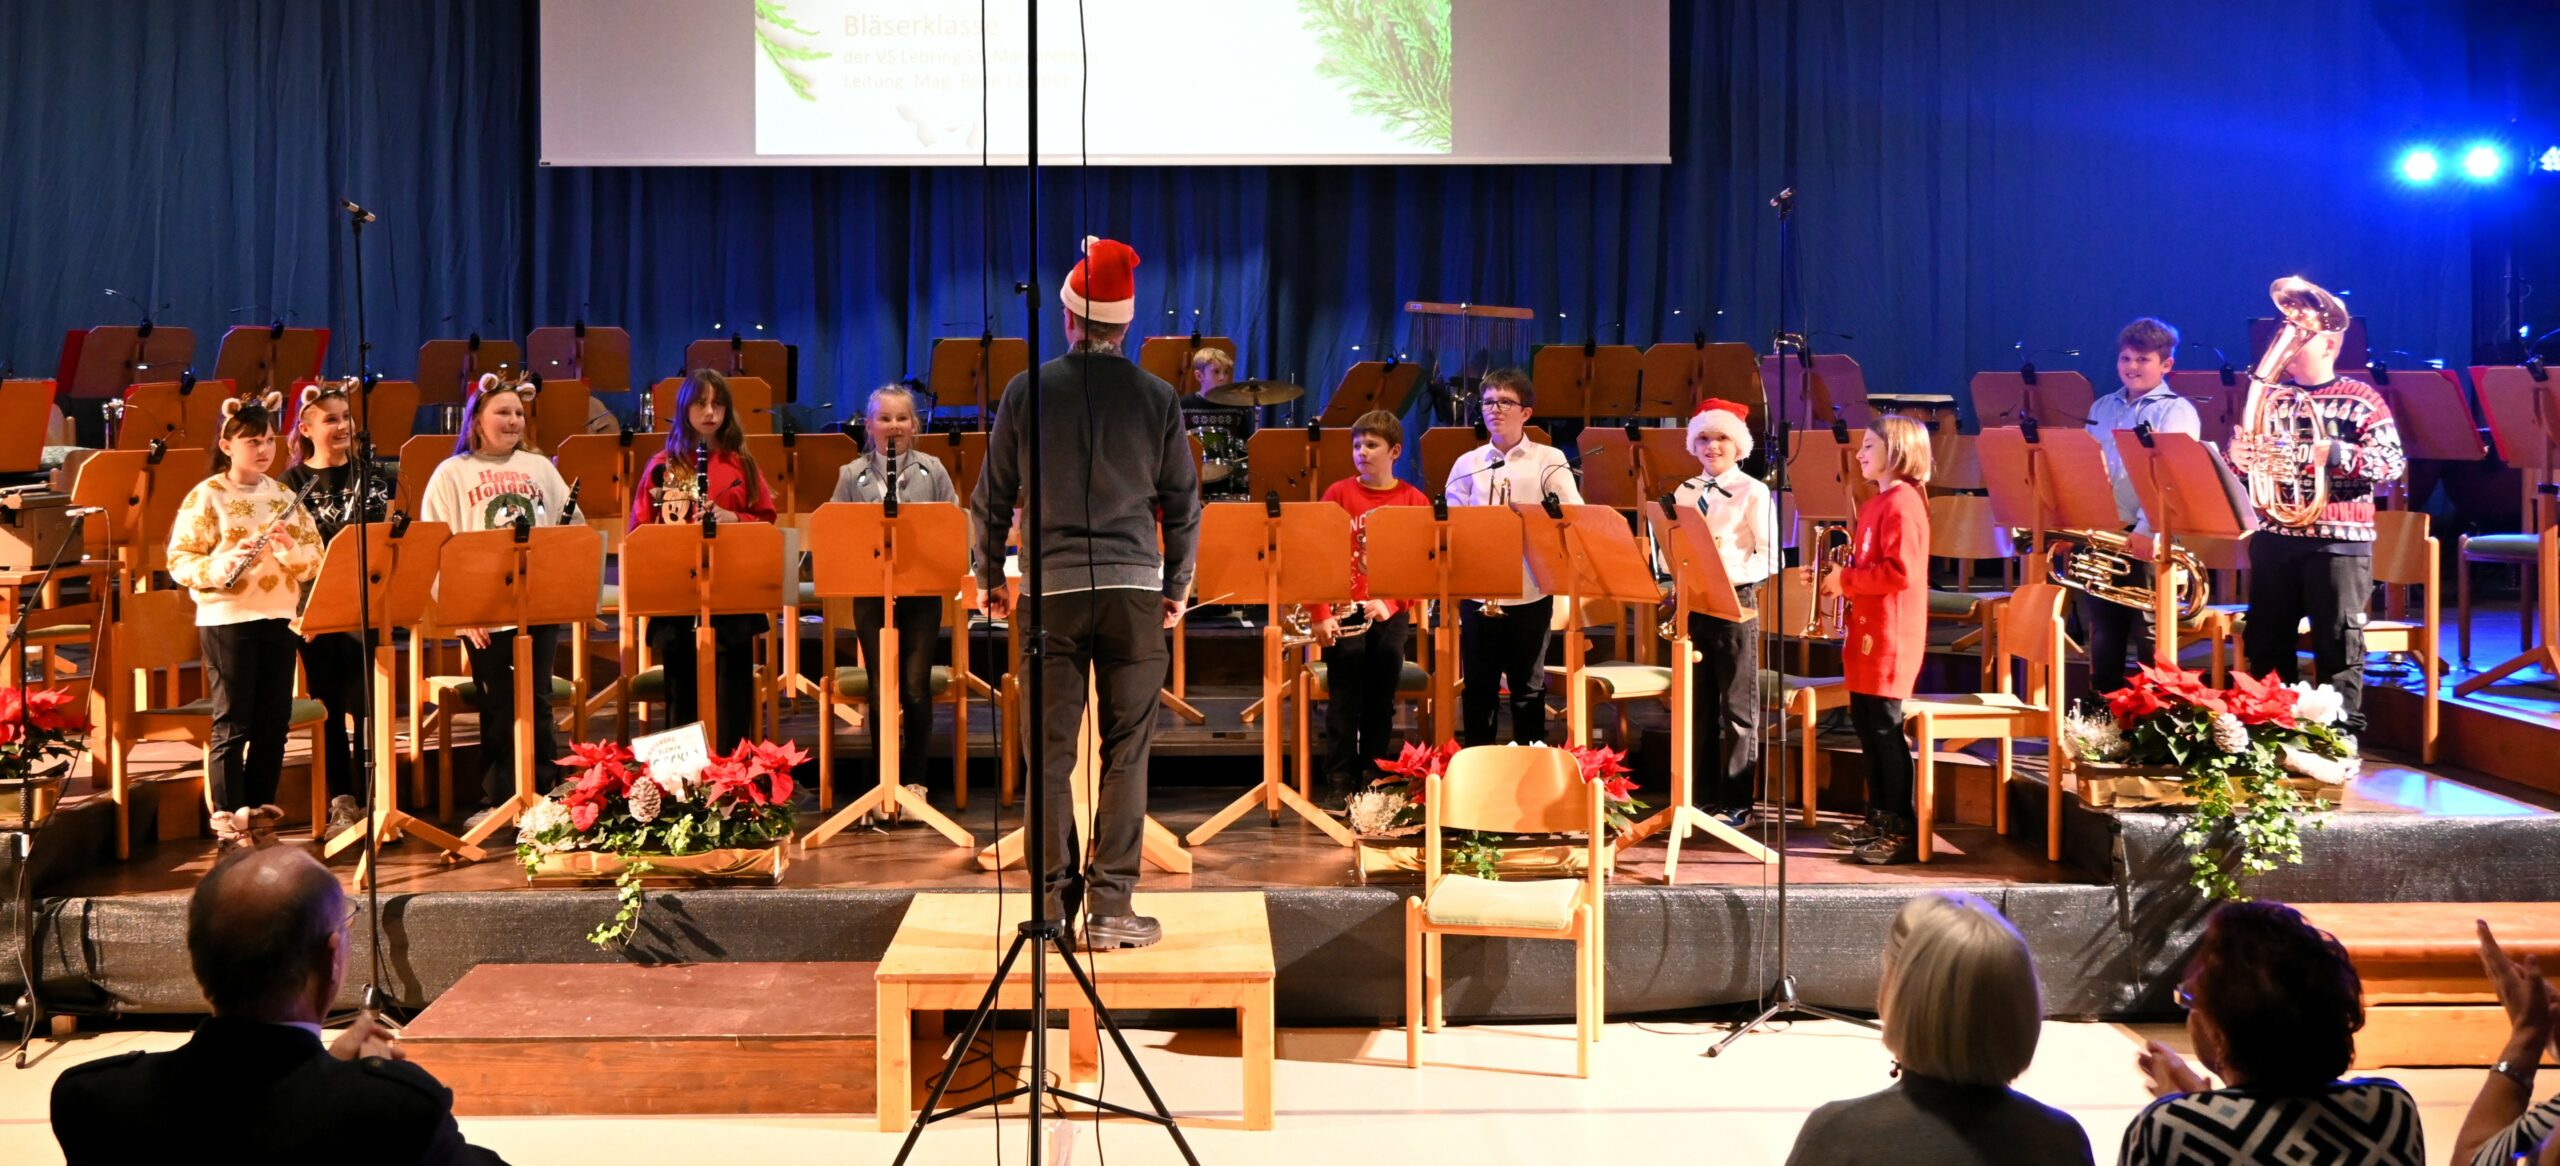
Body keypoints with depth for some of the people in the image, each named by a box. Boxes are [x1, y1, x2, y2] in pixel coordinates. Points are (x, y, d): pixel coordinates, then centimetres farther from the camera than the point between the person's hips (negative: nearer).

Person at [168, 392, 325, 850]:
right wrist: (222, 564, -25)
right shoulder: (205, 498, -4)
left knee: (274, 721, 7)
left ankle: (260, 808, 18)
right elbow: (179, 561, -8)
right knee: (232, 724, -1)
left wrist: (291, 547, -13)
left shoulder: (283, 497, 10)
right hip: (226, 620, -5)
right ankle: (227, 817, 6)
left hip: (278, 619, 5)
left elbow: (313, 562, 7)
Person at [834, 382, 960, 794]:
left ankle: (914, 777, 10)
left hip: (922, 592, 0)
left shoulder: (932, 470, 6)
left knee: (916, 687, -3)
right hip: (871, 593, 0)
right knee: (881, 690, -2)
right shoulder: (852, 475, 5)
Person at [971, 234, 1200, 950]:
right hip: (1135, 585, 0)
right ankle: (1110, 909, 3)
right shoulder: (1157, 397, 1)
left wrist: (989, 577, 19)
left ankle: (1054, 904, 8)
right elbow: (1183, 503, 6)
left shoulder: (1027, 391, 0)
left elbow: (992, 496, 6)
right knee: (1126, 751, 4)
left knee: (1051, 751, 6)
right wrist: (1178, 586, 19)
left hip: (1054, 589, 0)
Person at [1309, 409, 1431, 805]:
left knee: (1381, 702, 2)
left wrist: (1389, 604, -17)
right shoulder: (1338, 494, 3)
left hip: (1390, 614, 1)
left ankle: (1374, 780, 11)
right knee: (1344, 703, -4)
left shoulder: (1414, 501, 4)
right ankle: (1339, 781, 2)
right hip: (1344, 612, -1)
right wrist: (1320, 616, -10)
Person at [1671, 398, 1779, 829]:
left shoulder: (1753, 493, -3)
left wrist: (1730, 572, -23)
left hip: (1735, 602, -5)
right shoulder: (1684, 493, 13)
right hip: (1692, 602, 5)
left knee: (1736, 707, -1)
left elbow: (1768, 557, -9)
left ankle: (1736, 804, 4)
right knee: (1699, 705, 9)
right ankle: (1705, 795, 18)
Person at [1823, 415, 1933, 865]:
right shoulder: (1876, 503, 16)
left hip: (1890, 635, -10)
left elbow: (1900, 572, -23)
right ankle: (1879, 818, 24)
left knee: (1884, 727, -7)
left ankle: (1905, 830, -3)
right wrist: (1841, 577, 8)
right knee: (1866, 724, 14)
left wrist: (1846, 580, -16)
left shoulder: (1901, 503, -15)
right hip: (1868, 632, 10)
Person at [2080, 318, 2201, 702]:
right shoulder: (2101, 408, 15)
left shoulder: (2176, 412, -4)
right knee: (2103, 637, 11)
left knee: (2150, 640, -3)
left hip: (2150, 540, -6)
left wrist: (2140, 535, -24)